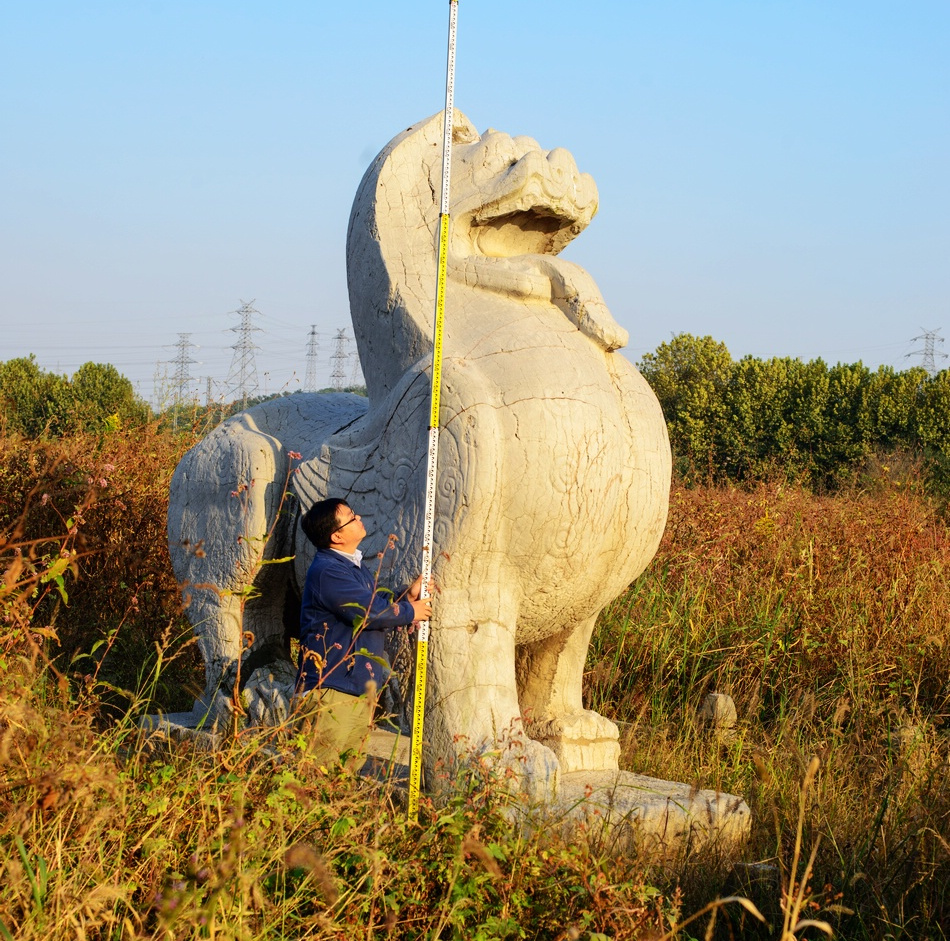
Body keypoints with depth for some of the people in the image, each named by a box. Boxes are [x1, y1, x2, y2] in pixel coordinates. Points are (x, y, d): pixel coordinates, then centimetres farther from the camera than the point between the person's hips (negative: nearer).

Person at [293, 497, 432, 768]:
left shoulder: (356, 568, 18)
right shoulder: (328, 572, -15)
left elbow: (383, 605, 21)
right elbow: (369, 612, -20)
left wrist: (408, 597, 2)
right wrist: (410, 612, -4)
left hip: (361, 689, 10)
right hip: (331, 690, -10)